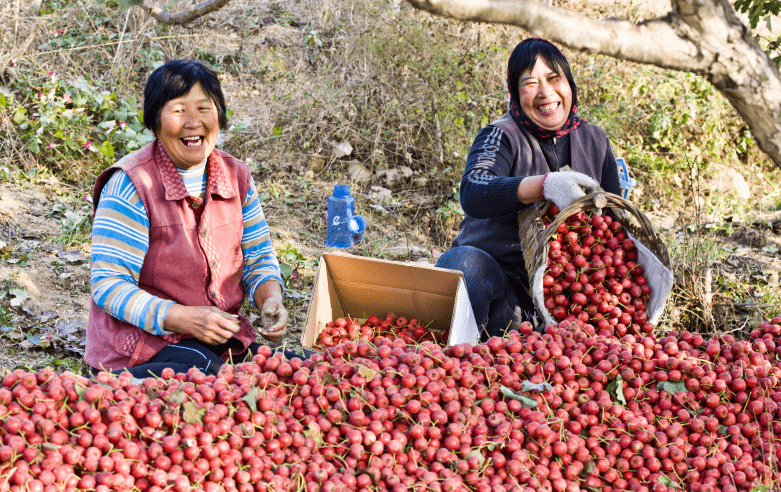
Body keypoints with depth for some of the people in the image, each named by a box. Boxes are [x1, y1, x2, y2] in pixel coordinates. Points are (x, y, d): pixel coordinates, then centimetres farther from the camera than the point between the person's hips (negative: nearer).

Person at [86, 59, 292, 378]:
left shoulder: (237, 178, 6)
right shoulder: (131, 186, -12)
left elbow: (258, 258, 16)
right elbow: (108, 285, -15)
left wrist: (270, 298, -7)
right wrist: (183, 319, -25)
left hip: (222, 338, 7)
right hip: (142, 339, -7)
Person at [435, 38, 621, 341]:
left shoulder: (594, 140, 14)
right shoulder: (502, 135, -2)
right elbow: (472, 193, -23)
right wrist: (545, 185, -39)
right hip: (499, 271, -4)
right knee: (465, 261, -35)